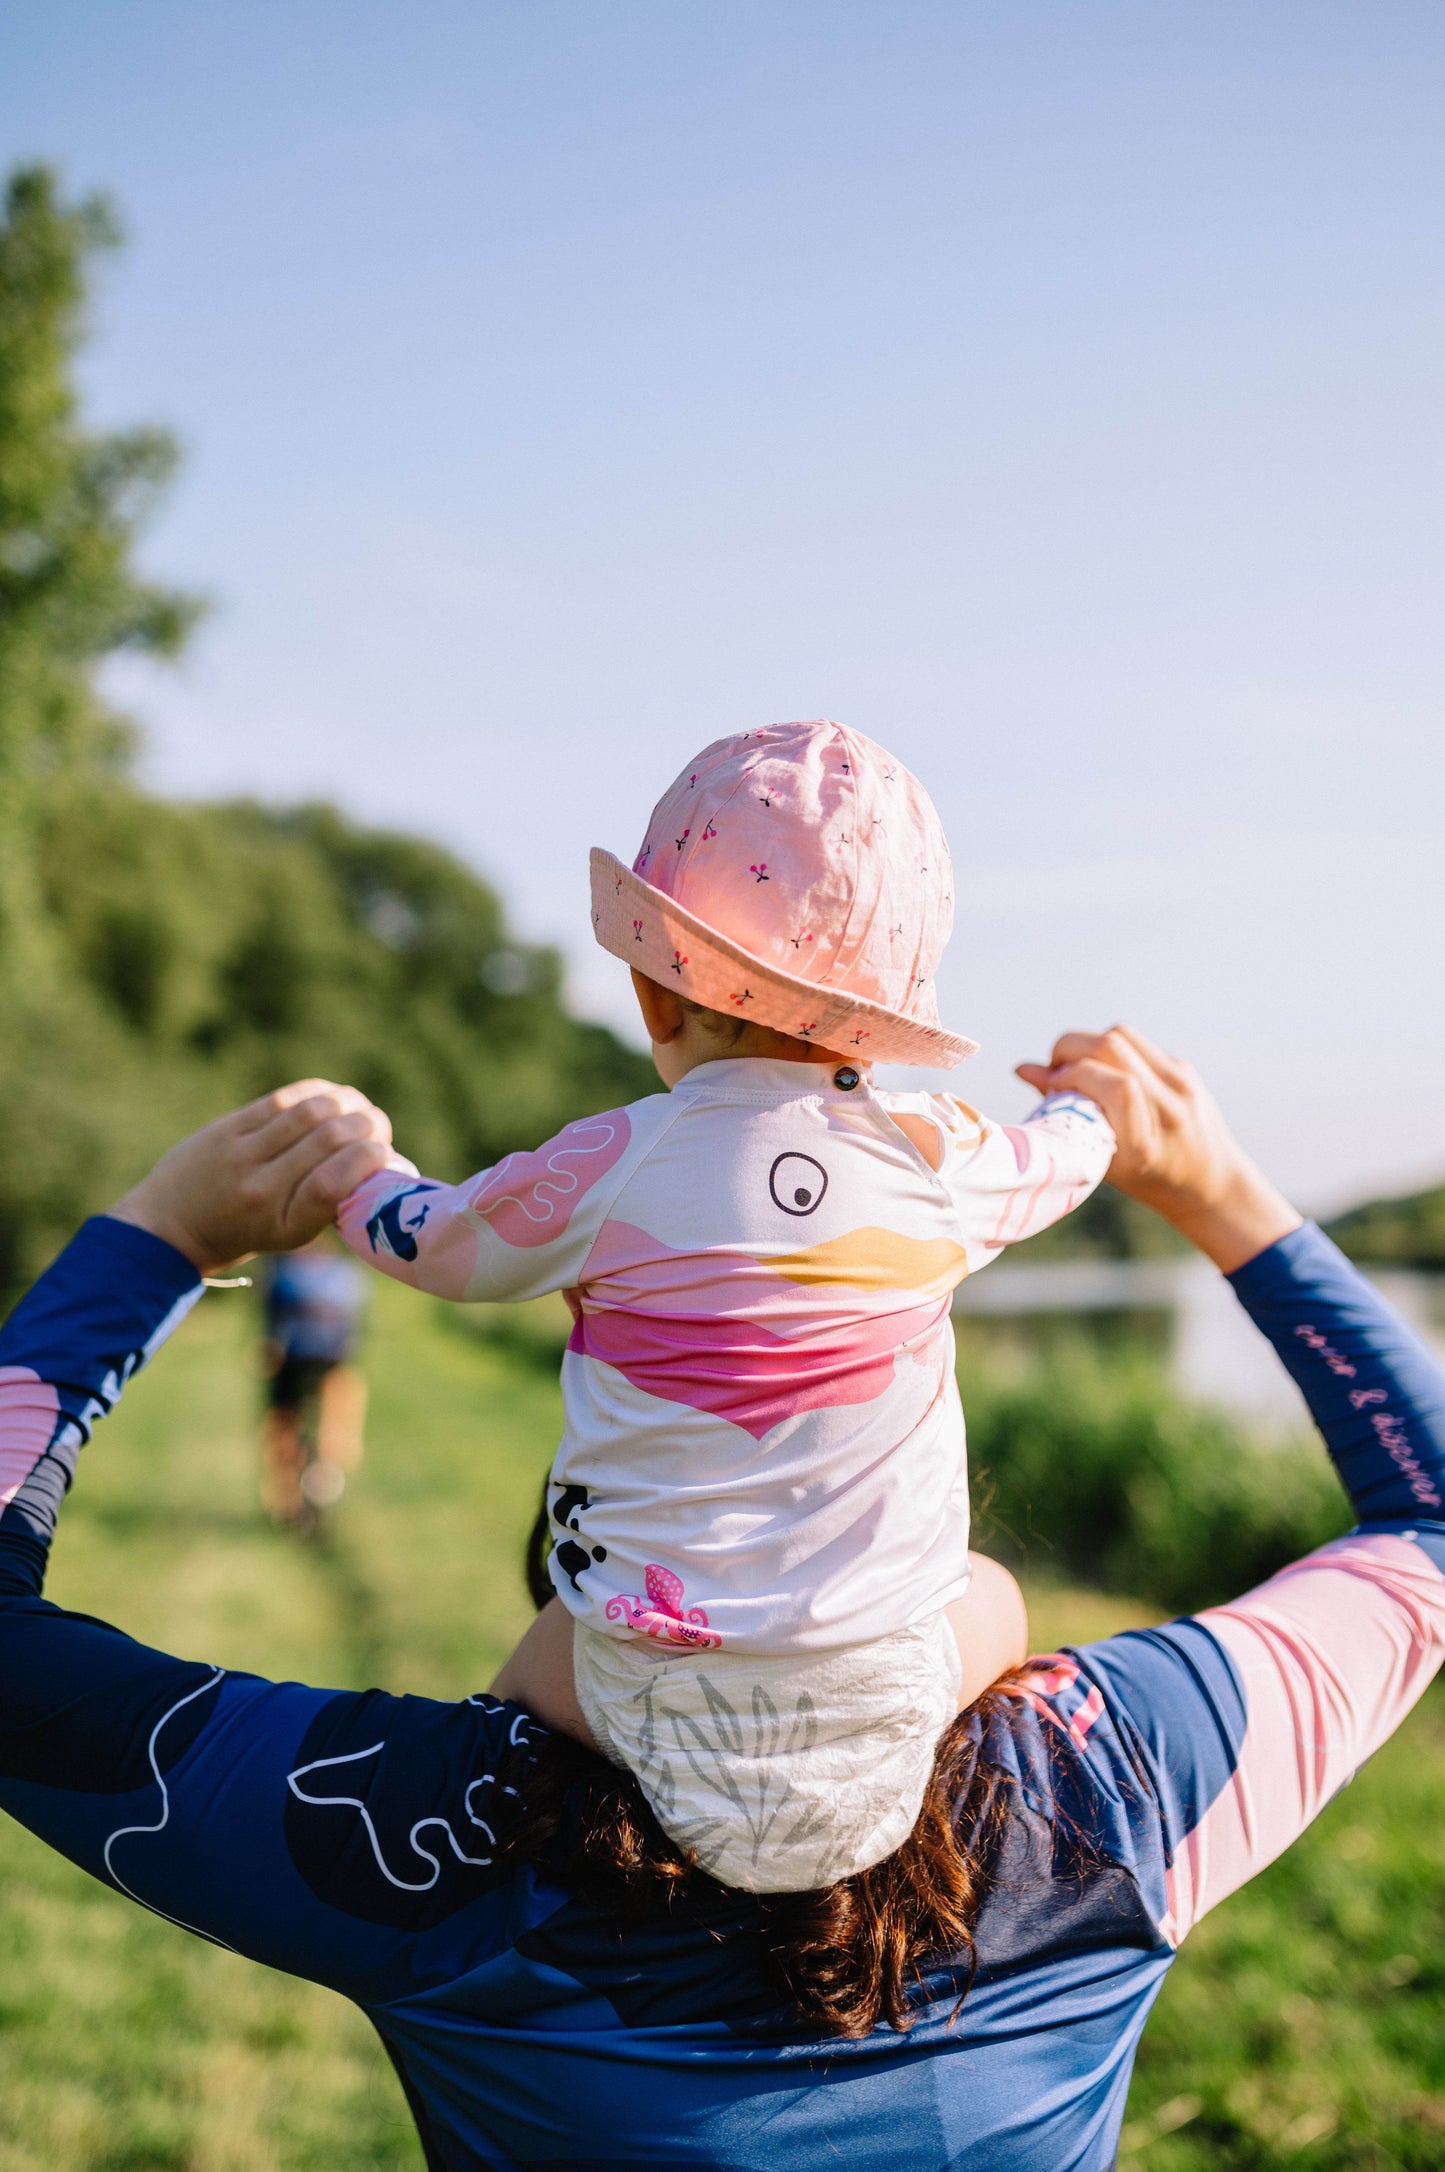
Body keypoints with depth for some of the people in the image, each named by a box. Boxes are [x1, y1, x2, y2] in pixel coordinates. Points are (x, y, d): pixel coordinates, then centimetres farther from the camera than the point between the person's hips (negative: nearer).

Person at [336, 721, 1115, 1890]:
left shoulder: (608, 1171, -10)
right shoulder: (940, 1160, -3)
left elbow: (431, 1240, 9)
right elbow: (1067, 1155, 20)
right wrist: (1090, 1095, 46)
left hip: (654, 1696, 0)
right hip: (883, 1697, 1)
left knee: (540, 1656, 31)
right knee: (992, 1596, 31)